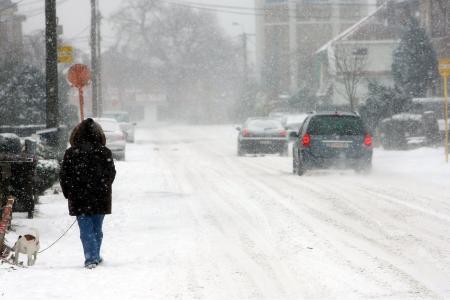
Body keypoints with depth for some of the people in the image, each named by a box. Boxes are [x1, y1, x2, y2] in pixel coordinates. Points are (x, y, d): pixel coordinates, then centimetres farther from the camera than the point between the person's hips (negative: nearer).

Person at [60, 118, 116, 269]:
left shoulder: (71, 153, -6)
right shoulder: (105, 152, -4)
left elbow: (64, 176, -2)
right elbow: (111, 173, 4)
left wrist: (69, 194, 10)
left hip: (79, 200, -2)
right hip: (100, 199, 2)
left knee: (86, 230, 1)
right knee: (97, 229, 16)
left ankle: (91, 258, -8)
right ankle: (95, 256, 24)